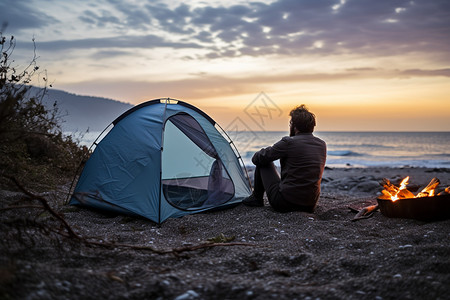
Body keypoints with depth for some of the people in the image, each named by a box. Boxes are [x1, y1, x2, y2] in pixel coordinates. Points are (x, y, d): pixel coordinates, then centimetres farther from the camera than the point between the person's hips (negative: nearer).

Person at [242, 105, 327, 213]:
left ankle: (256, 198, 27)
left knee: (262, 163, 11)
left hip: (284, 203, -6)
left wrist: (256, 156, 20)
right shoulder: (322, 145, 6)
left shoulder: (288, 142, -14)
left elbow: (257, 159, -4)